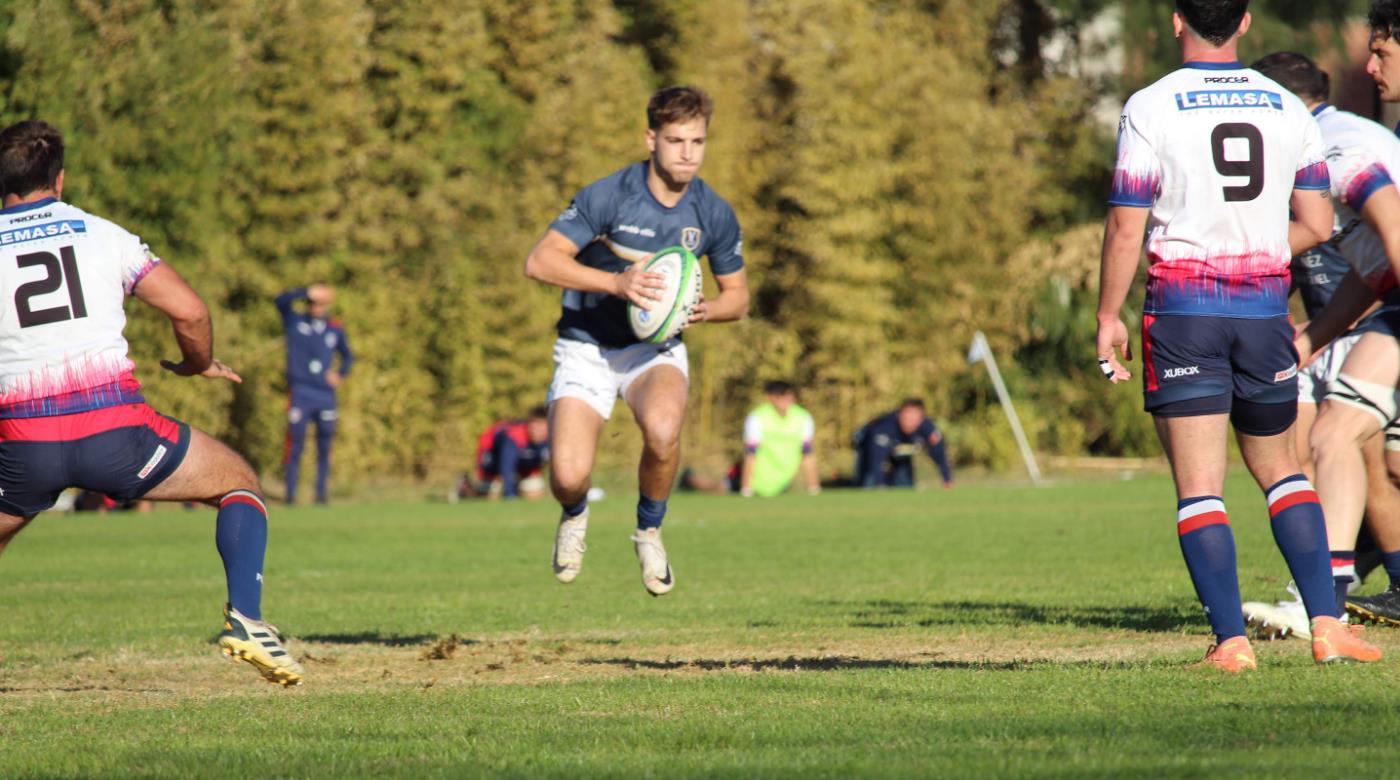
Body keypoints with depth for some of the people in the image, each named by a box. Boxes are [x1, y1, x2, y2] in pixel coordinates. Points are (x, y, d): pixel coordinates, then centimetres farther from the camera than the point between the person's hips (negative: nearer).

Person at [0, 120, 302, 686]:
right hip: (115, 433, -1)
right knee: (239, 481, 20)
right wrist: (198, 365, 22)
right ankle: (245, 618, -1)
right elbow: (189, 312, 1)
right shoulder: (104, 235, 9)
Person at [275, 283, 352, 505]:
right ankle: (290, 494, -2)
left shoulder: (335, 329, 11)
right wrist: (307, 292, -29)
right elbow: (281, 301, -17)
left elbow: (348, 355, 27)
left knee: (325, 447, 4)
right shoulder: (294, 322, 3)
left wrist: (341, 374, 8)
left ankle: (321, 493, 11)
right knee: (295, 446, -7)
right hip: (300, 395, -3)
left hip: (326, 397, 3)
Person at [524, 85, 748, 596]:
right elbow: (540, 261, -19)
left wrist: (704, 309, -16)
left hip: (655, 347, 2)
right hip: (587, 348, -1)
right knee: (568, 476, -19)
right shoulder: (607, 196, -17)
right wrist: (616, 283, -31)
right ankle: (575, 516, 23)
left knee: (662, 427, -34)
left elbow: (738, 298, 8)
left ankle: (649, 530, -4)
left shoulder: (715, 214, -5)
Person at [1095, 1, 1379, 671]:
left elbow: (1126, 227, -8)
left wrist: (1109, 317, 2)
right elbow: (1316, 224, 7)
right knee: (1281, 472, 18)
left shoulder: (1151, 108, -6)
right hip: (1264, 307, 3)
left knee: (1199, 487, 0)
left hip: (1183, 309, -3)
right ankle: (1326, 624, 7)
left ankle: (1231, 640, -8)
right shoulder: (1286, 108, 6)